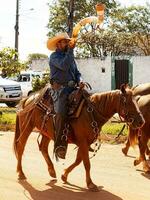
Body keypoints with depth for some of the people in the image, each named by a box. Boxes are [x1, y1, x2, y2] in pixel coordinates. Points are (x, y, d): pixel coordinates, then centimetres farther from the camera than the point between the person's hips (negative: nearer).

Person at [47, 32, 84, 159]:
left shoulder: (70, 56, 25)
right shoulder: (54, 56, 3)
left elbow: (77, 73, 21)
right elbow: (64, 66, -17)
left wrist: (80, 81, -1)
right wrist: (70, 50, -13)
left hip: (72, 88, 7)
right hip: (60, 88, -7)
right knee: (61, 113, -29)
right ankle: (59, 146, -30)